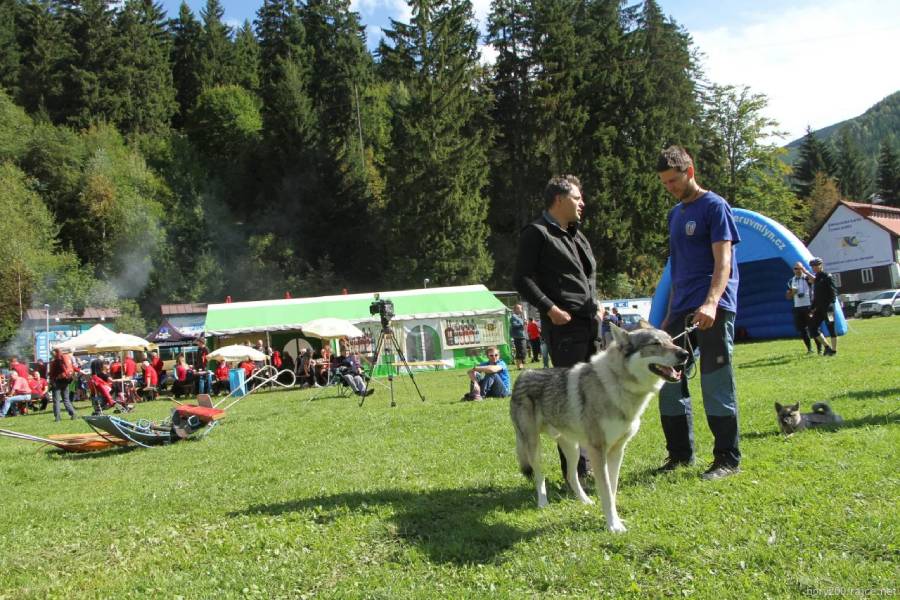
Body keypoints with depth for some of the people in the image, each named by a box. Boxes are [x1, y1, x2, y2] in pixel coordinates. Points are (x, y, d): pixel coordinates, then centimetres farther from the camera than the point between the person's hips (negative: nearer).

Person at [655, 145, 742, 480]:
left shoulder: (714, 206, -5)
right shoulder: (675, 214, 18)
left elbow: (723, 261, -15)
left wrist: (711, 303, -30)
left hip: (712, 310, -8)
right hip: (682, 310, 8)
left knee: (716, 384, -4)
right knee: (668, 378, 7)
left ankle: (727, 459, 5)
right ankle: (680, 453, 18)